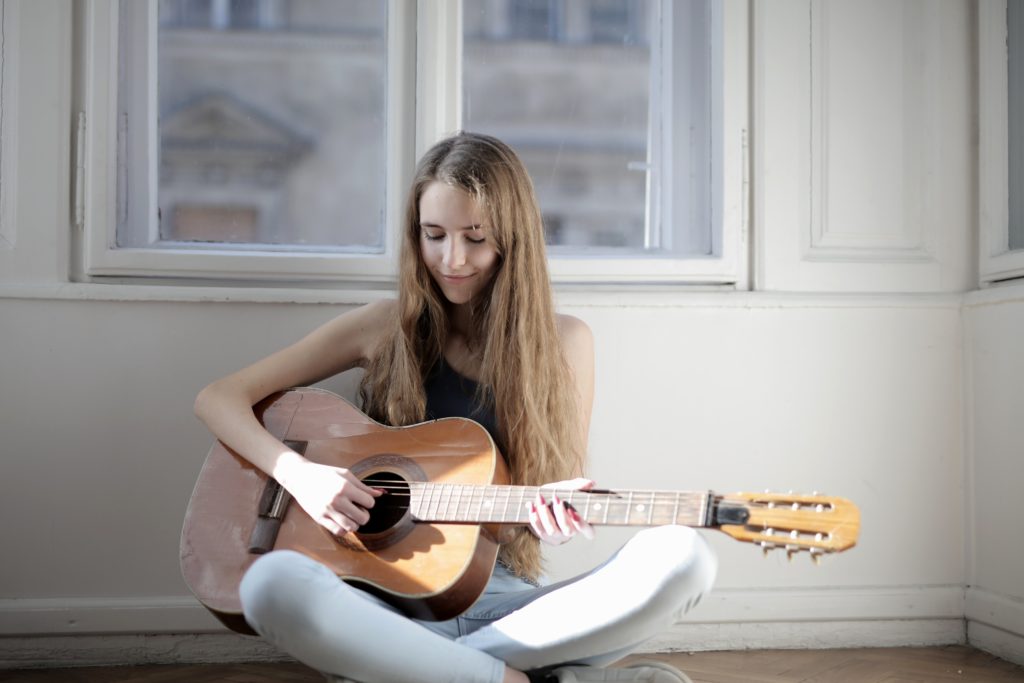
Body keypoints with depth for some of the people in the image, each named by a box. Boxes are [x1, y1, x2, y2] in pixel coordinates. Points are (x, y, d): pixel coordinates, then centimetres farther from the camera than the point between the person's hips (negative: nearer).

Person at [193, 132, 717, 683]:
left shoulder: (563, 343, 6)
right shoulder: (388, 326, 5)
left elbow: (565, 489, 10)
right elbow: (218, 399, 5)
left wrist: (556, 513, -14)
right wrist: (297, 472, -12)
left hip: (505, 600, 1)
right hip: (389, 602, -1)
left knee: (681, 558, -26)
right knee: (271, 583, -34)